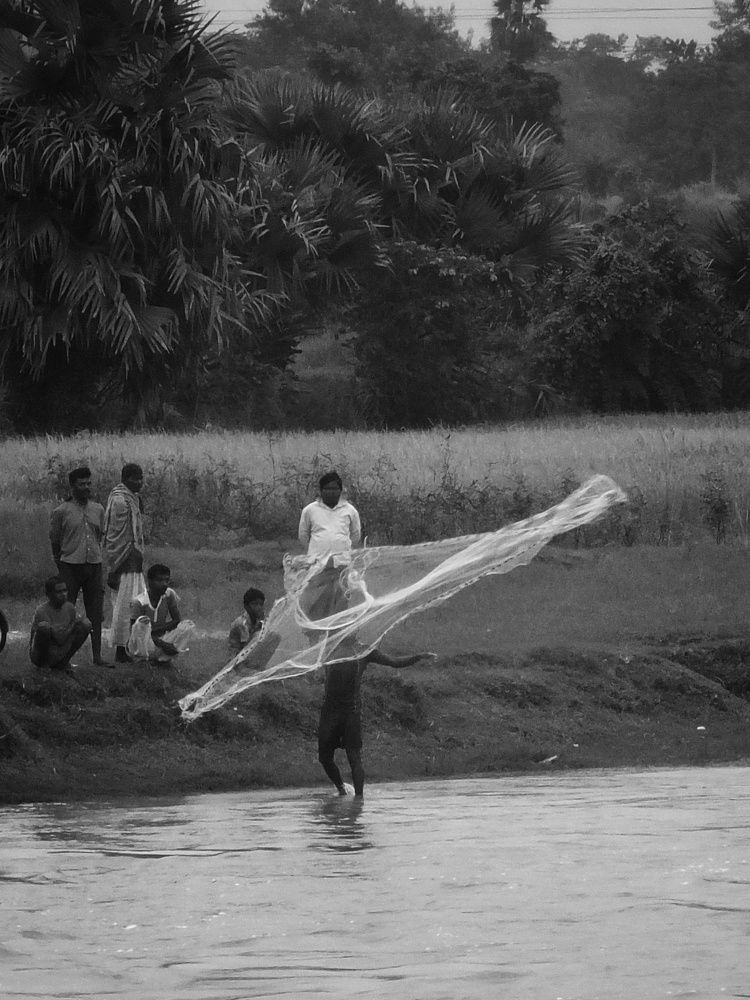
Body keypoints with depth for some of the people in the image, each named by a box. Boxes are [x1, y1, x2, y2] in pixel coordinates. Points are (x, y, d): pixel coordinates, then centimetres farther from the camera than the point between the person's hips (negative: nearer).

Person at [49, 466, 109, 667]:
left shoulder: (98, 510, 10)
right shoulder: (61, 512, -3)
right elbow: (54, 540, 4)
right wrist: (61, 565, 7)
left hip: (94, 565, 4)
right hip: (70, 565, -4)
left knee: (96, 613, 2)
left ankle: (97, 656, 5)